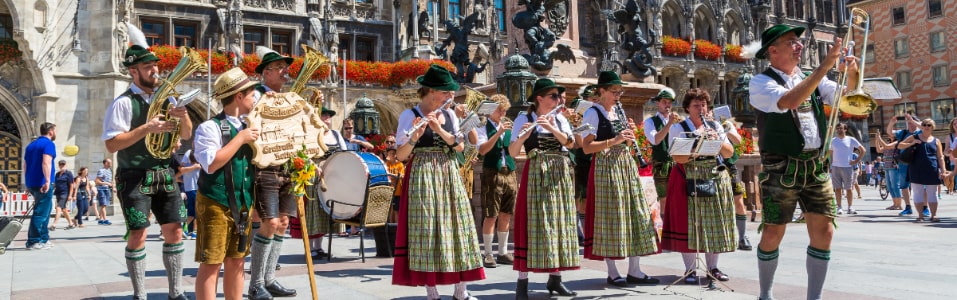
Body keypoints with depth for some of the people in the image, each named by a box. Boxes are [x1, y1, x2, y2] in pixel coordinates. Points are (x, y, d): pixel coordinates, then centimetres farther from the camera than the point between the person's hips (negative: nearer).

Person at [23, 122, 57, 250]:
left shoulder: (31, 145, 19)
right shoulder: (48, 144, -7)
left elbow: (25, 166, 21)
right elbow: (46, 162, -22)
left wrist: (28, 184, 26)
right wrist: (48, 181, -28)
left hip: (32, 183, 9)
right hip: (42, 183, -9)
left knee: (45, 210, 17)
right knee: (41, 212, -6)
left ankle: (44, 238, 18)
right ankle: (33, 241, -7)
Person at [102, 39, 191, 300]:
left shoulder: (167, 98, 8)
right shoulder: (124, 103, -8)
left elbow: (186, 136, 12)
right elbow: (111, 144, -14)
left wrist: (184, 116, -9)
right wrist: (146, 128, -22)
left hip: (165, 175, 5)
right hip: (135, 177, -5)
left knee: (175, 230, 5)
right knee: (138, 235, -4)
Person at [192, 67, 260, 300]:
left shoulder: (247, 127, 13)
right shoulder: (210, 127, -12)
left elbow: (255, 160, 24)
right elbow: (211, 164, -24)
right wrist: (240, 139, -19)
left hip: (243, 204, 7)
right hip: (216, 204, -7)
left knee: (236, 262, 12)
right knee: (211, 264, -3)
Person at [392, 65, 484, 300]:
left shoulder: (449, 115, 11)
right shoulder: (409, 115, -4)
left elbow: (460, 147, 0)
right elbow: (401, 156, -8)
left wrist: (439, 129, -14)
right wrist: (415, 136, -26)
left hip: (449, 177, 5)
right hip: (422, 178, -5)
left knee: (456, 226, 4)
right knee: (427, 229, -6)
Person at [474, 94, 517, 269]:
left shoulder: (508, 128, 15)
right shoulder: (483, 128, 0)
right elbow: (482, 150, -16)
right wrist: (498, 133, -23)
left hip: (510, 173, 5)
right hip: (492, 174, -5)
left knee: (506, 215, 9)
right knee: (491, 216, -4)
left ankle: (503, 253, 18)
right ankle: (487, 254, 5)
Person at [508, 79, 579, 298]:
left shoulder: (560, 119, 12)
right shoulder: (523, 120, -2)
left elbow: (570, 143, -4)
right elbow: (513, 153, -9)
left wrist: (551, 128, -17)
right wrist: (522, 137, -28)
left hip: (560, 176, 5)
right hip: (536, 175, -5)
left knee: (558, 223, 6)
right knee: (533, 224, -9)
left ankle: (555, 278, 15)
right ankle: (522, 282, -6)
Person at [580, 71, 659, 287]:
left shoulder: (619, 112, 15)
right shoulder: (593, 114, -7)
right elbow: (586, 147, -15)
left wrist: (629, 134, 1)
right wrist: (613, 140, -21)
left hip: (626, 166, 8)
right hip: (606, 168, -7)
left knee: (633, 214, 6)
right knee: (610, 216, -5)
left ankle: (634, 270, 12)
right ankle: (612, 273, 3)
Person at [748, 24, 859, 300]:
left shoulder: (811, 78, 13)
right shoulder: (761, 82, -6)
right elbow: (789, 101, -25)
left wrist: (851, 73, -12)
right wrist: (825, 66, -25)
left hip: (816, 166, 5)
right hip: (781, 168, -5)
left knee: (823, 232, 1)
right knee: (772, 235, 1)